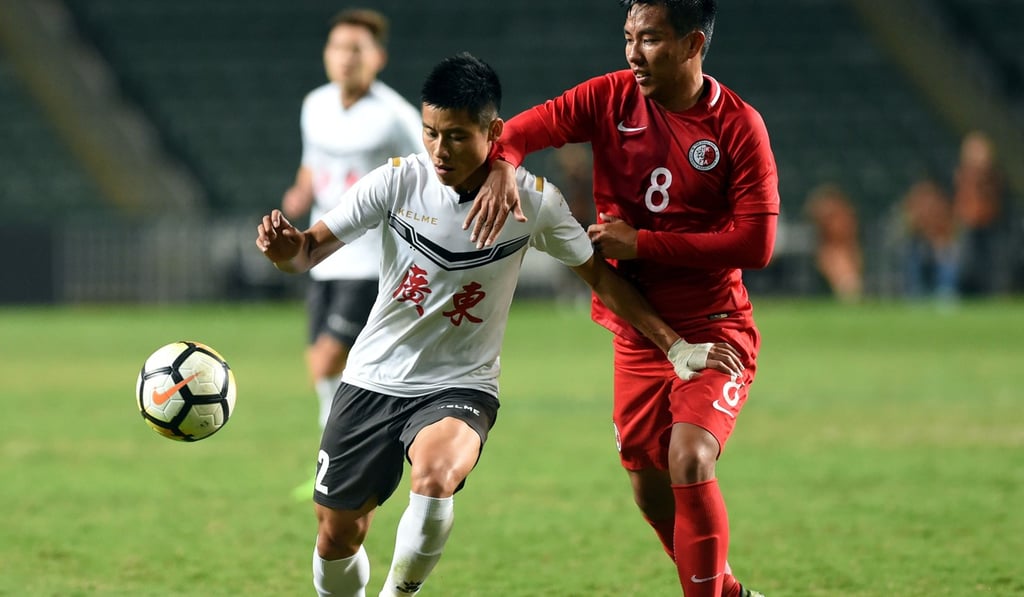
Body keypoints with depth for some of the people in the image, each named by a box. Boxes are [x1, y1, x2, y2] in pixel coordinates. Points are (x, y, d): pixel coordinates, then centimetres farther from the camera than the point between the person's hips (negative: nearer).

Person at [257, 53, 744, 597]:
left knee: (434, 475, -34)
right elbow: (309, 251, -11)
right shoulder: (397, 181, -10)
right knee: (337, 534, 3)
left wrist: (675, 347, 0)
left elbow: (598, 276, 3)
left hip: (460, 385, -2)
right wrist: (286, 248, -35)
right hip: (373, 381, 2)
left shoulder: (533, 201, -10)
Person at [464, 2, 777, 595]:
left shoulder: (739, 125, -12)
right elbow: (524, 129, -5)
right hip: (638, 333, 5)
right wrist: (503, 165, -29)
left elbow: (755, 243, -17)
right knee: (651, 493, 12)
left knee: (690, 462, -26)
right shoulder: (611, 98, -2)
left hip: (714, 330, -5)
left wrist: (642, 243, -19)